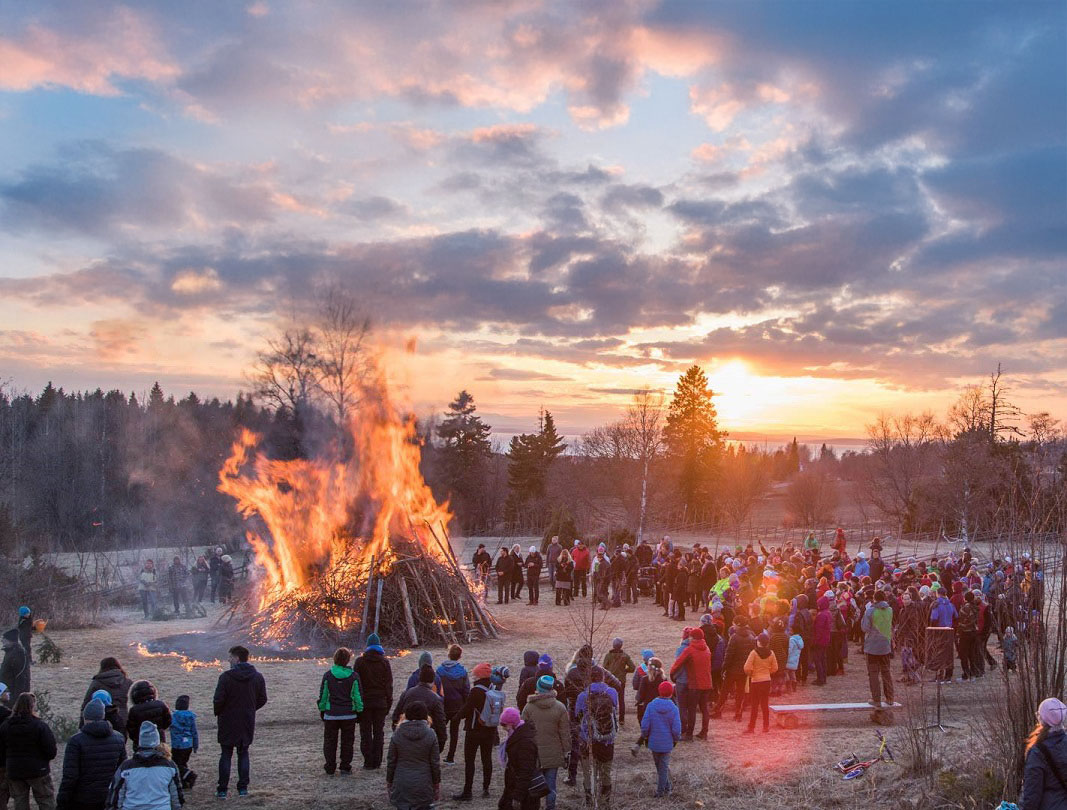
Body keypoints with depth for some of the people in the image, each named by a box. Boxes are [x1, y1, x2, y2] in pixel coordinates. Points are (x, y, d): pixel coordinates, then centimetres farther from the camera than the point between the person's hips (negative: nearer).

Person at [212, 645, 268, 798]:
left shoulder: (226, 677, -15)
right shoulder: (257, 677, 0)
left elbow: (218, 700, -16)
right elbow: (262, 700, 3)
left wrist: (217, 712, 4)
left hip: (228, 722, -3)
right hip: (248, 723, 3)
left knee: (226, 754, 6)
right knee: (243, 753, 12)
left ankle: (222, 789, 8)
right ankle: (243, 788, 10)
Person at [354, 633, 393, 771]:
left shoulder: (360, 661, -3)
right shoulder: (384, 662, -1)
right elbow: (389, 684, 0)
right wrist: (388, 703, 6)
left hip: (364, 702, -1)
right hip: (380, 702, 1)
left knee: (365, 733, 5)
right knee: (379, 732, 9)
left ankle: (368, 762, 2)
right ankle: (377, 762, 8)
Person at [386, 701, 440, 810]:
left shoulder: (397, 735, -4)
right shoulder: (430, 735, -6)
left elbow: (391, 762, 0)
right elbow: (435, 763, -3)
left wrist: (389, 782, 12)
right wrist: (436, 784, 9)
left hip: (401, 785, 0)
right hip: (423, 785, 0)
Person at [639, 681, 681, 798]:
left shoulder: (651, 706, -11)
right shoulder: (673, 708, -12)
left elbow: (645, 724, -10)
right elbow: (676, 728, -11)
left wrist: (645, 737, 7)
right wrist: (676, 739, 8)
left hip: (653, 741, 1)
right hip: (667, 743, -1)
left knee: (659, 765, 19)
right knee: (664, 766, 12)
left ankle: (666, 788, 30)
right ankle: (661, 791, 15)